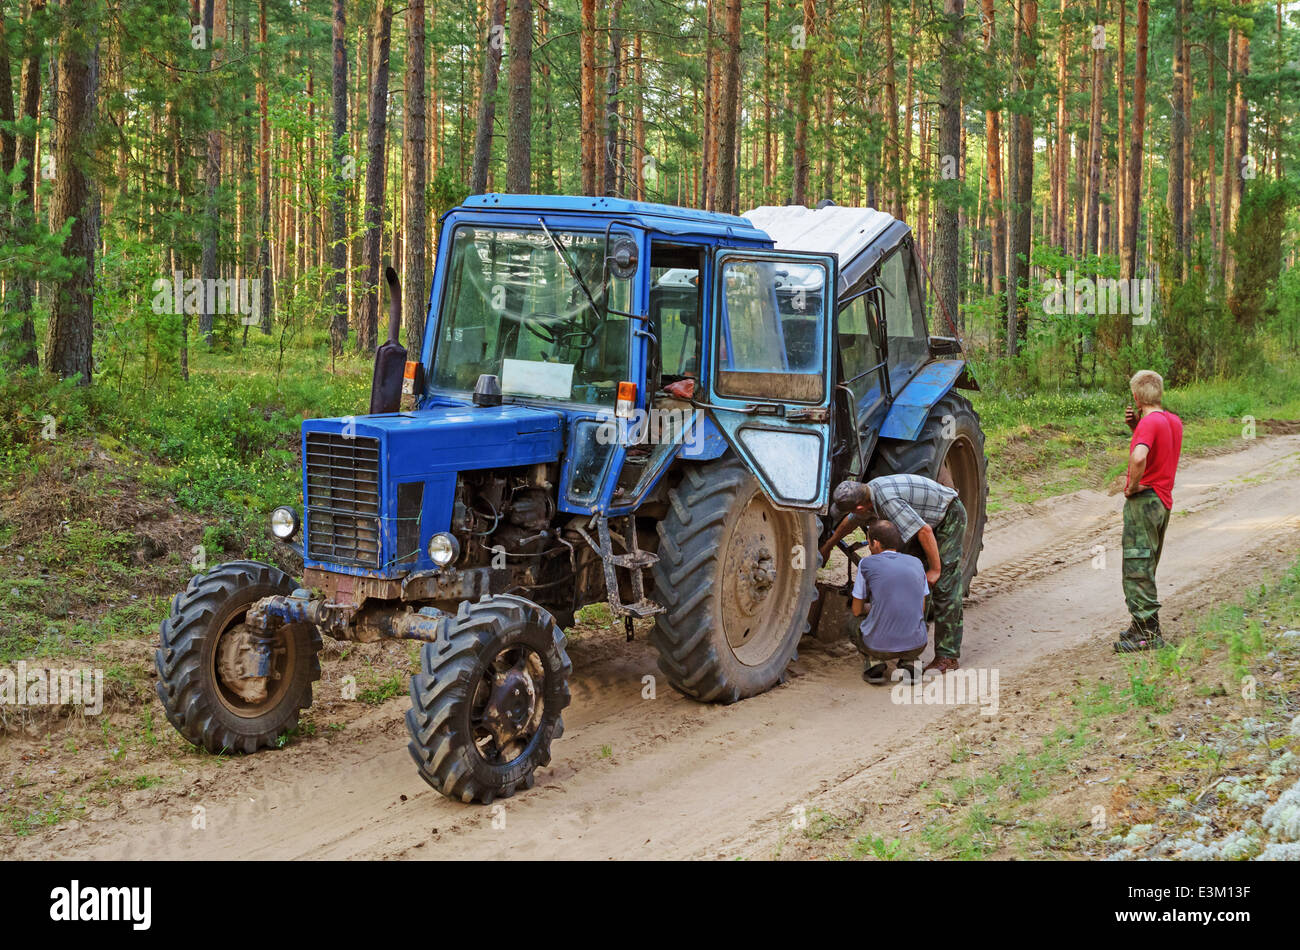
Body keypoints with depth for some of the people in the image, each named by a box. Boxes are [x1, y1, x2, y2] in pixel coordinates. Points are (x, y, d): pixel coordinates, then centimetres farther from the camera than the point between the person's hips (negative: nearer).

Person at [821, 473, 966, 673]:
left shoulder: (888, 501, -33)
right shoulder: (869, 490, -3)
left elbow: (924, 531, -32)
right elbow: (851, 521, 19)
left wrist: (935, 569, -24)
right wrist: (827, 546, 32)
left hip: (950, 517, -10)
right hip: (929, 519, 10)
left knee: (944, 587, -13)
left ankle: (948, 656, -12)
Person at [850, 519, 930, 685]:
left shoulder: (867, 564, -2)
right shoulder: (916, 563, 8)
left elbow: (857, 611, 8)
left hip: (879, 645, -2)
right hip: (916, 645, 2)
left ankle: (874, 661, 4)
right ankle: (907, 663, 9)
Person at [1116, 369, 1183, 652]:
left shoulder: (1149, 422, -17)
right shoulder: (1174, 421, 11)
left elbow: (1139, 457, -35)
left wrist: (1132, 486, -19)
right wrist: (1135, 426, 12)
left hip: (1144, 499, -9)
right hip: (1164, 501, 9)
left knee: (1138, 568, -7)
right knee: (1146, 568, 18)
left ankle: (1148, 633, -9)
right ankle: (1145, 625, 24)